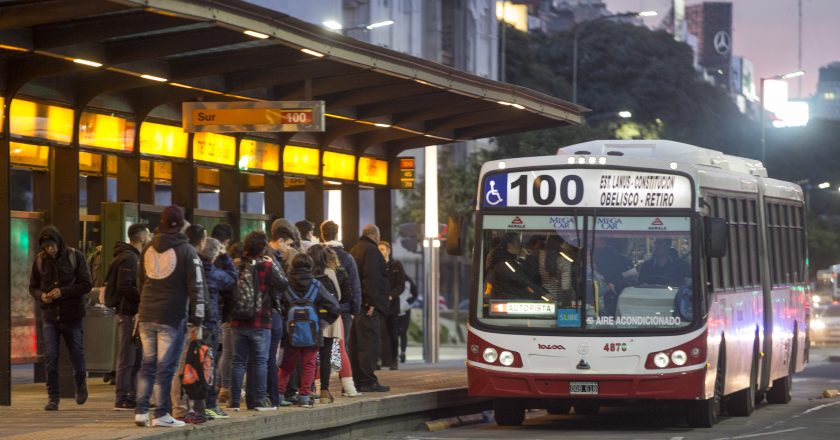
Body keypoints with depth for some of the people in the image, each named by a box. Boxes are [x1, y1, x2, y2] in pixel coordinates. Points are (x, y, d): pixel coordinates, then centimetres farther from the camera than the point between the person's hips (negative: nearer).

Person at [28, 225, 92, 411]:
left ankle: (80, 385, 37)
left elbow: (86, 284, -9)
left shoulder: (75, 256, -6)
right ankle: (53, 398, 2)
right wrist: (41, 295, -13)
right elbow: (33, 286, 10)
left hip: (72, 316, -2)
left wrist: (63, 292, -21)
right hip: (50, 316, 2)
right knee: (50, 357, -5)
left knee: (77, 354, 9)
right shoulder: (40, 260, 2)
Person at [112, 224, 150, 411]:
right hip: (129, 313, -10)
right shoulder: (129, 258, -13)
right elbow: (124, 288, -22)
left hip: (133, 313, 10)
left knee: (136, 358, 13)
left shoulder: (134, 257, 19)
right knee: (127, 358, -7)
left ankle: (130, 397, 17)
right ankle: (122, 399, -5)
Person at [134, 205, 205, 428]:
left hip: (146, 315, 5)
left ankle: (141, 412, 11)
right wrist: (196, 318, -6)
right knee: (166, 366, -2)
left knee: (147, 364, 13)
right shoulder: (186, 251, -7)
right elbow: (196, 287, -9)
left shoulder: (149, 249, 11)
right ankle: (161, 414, -1)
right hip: (172, 317, -5)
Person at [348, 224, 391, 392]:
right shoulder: (371, 250, -10)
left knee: (356, 344, 11)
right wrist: (372, 302, -22)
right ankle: (368, 381, -11)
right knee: (370, 343, -9)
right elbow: (371, 277, -20)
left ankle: (357, 380, 13)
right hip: (368, 305, -10)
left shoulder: (354, 250, 20)